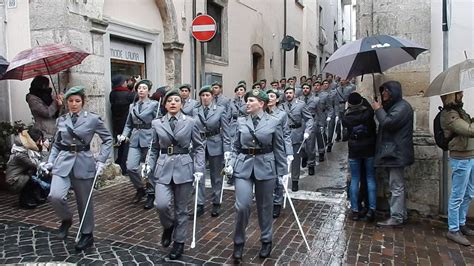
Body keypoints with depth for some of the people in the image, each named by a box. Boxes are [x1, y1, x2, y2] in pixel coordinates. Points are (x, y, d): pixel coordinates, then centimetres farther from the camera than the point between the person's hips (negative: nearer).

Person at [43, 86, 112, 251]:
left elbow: (108, 140, 1)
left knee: (84, 201, 7)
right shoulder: (61, 120, 7)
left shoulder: (93, 119, -4)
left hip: (83, 164, -2)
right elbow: (56, 144, 16)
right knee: (55, 196, -18)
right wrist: (50, 162, 4)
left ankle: (87, 234, 28)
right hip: (63, 163, 3)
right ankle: (66, 219, 14)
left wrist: (101, 161, -6)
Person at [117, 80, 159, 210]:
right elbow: (128, 124, 17)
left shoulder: (154, 104, -1)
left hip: (149, 139, -4)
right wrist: (124, 135, 1)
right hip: (135, 139, 4)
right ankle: (140, 189, 20)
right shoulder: (132, 106, 13)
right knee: (130, 167, -6)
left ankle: (150, 195, 20)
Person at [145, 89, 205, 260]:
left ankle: (179, 242, 25)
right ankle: (168, 226, 18)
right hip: (163, 168, 1)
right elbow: (155, 149, 13)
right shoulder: (157, 123, 6)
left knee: (181, 208, 6)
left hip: (184, 168, -1)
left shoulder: (191, 122, 0)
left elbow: (199, 147, 2)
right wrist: (150, 165, -2)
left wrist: (199, 168, -8)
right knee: (162, 204, -16)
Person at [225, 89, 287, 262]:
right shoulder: (241, 122, 5)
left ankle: (266, 241, 32)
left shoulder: (273, 122, -2)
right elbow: (236, 147, 11)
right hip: (243, 166, 1)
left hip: (265, 167, -1)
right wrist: (231, 164, -2)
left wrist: (283, 172, 1)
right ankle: (239, 243, 14)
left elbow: (279, 149, 1)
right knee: (242, 206, -8)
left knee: (265, 206, 11)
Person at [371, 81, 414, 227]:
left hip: (396, 153, -11)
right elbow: (385, 125, 25)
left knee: (396, 186, -6)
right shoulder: (393, 106, 20)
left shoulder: (402, 106, -13)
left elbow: (389, 123, -23)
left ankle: (396, 217, -2)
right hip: (391, 151, 11)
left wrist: (378, 110, -11)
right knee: (397, 186, 15)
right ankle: (401, 214, 24)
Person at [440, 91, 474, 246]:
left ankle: (461, 224, 32)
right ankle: (453, 230, 11)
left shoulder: (458, 110, 11)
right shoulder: (449, 115, -20)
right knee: (457, 197, 0)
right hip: (461, 159, -9)